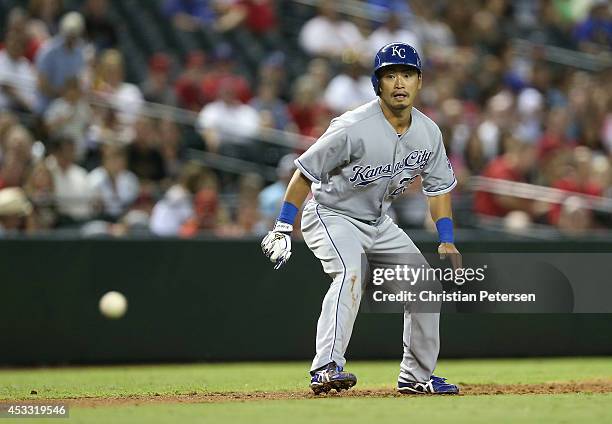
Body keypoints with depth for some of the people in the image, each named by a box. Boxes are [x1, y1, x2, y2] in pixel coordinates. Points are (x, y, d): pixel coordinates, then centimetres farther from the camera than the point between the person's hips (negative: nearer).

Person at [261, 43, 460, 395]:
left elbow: (439, 187, 7)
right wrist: (283, 229, -23)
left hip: (378, 221, 8)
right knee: (350, 273, -33)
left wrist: (447, 241, -1)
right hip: (331, 215, -8)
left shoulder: (428, 132, -6)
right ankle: (326, 369, -42)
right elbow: (306, 172, -21)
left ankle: (417, 375, 20)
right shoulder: (354, 128, -27)